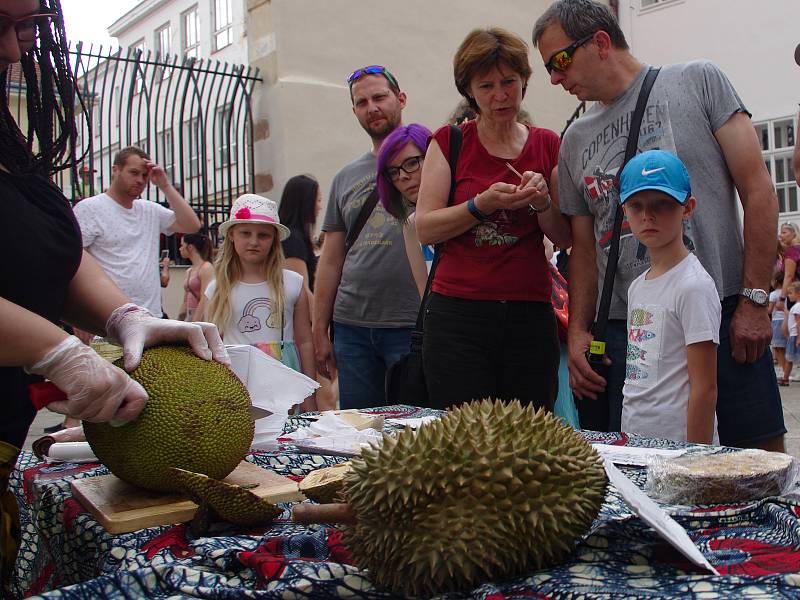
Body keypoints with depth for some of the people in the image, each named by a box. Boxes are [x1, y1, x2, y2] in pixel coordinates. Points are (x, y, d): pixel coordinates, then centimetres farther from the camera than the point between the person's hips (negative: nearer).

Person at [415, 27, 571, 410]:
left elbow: (565, 238, 9)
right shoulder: (449, 142, 5)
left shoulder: (546, 145, 11)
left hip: (531, 316, 2)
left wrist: (542, 201, -9)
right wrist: (483, 204, -16)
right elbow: (425, 228, -3)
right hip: (458, 312, -2)